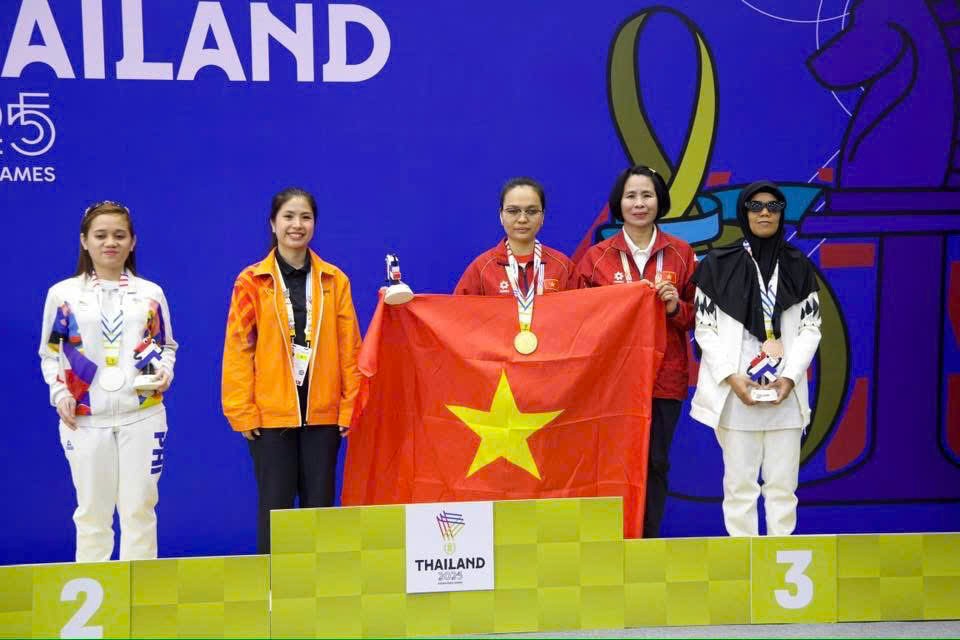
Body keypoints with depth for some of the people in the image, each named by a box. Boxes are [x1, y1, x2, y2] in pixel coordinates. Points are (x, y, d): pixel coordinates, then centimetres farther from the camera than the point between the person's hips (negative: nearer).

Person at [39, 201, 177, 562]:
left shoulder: (151, 294, 8)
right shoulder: (63, 294, 4)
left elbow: (166, 346, 15)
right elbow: (49, 353, 8)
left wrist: (164, 372, -5)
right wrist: (60, 394, -6)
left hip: (143, 415, 1)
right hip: (86, 418, -1)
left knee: (140, 509, 3)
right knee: (92, 511, 5)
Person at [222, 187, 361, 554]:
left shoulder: (334, 280, 6)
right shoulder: (252, 282, 0)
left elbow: (349, 347, 5)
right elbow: (238, 348, -1)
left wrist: (349, 406, 0)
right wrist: (242, 410, -6)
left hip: (323, 413, 2)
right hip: (270, 413, -2)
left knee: (319, 505, 8)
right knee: (275, 507, 4)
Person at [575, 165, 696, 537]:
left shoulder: (681, 254, 8)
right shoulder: (597, 257, 5)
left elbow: (696, 316, 10)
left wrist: (676, 307, -8)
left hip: (665, 377, 1)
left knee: (655, 462, 4)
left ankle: (649, 542, 14)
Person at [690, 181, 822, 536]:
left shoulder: (799, 268, 11)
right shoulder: (718, 266, 4)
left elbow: (810, 329, 7)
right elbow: (705, 329, 1)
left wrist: (789, 377, -8)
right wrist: (732, 377, -11)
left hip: (785, 393, 2)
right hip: (735, 394, -2)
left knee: (782, 484, 3)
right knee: (739, 483, 0)